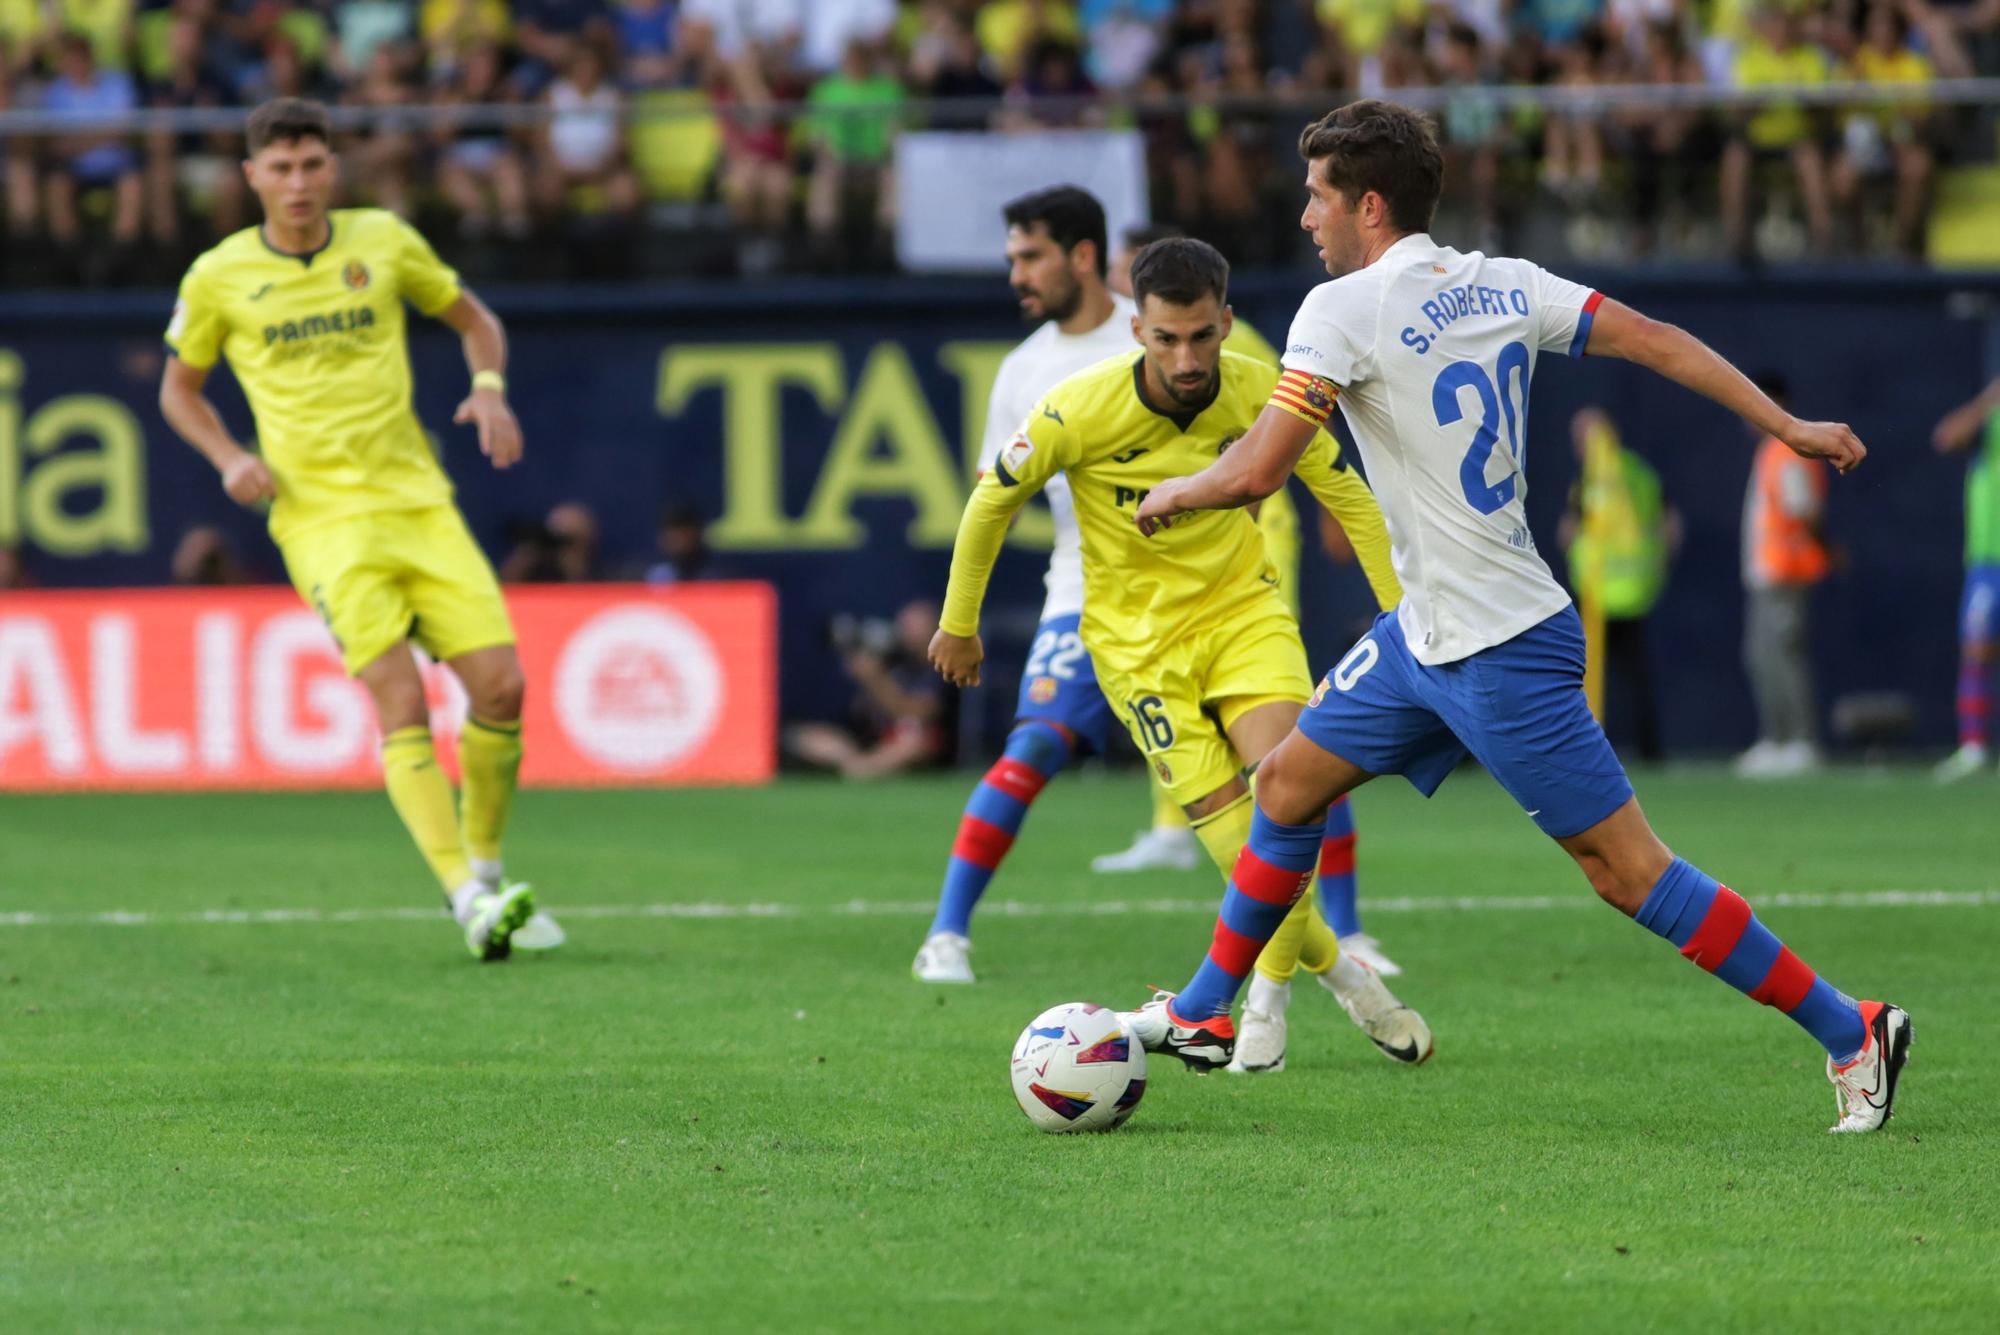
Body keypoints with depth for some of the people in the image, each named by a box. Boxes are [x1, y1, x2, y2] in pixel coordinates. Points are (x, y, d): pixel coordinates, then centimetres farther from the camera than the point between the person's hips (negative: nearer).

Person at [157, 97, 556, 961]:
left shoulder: (384, 242, 6)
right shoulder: (219, 278, 2)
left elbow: (474, 319, 20)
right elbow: (180, 387, 17)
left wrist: (489, 389, 0)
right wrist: (230, 459, -1)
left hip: (419, 501, 3)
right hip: (323, 518, -3)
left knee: (500, 685, -8)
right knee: (401, 702, -19)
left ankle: (485, 859, 15)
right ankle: (467, 895, -23)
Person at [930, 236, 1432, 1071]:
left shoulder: (1261, 393, -13)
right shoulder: (1081, 410, -20)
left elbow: (1344, 492, 3)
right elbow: (994, 500, -3)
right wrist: (958, 623, 7)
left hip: (1242, 607, 2)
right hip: (1137, 637, -2)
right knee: (1232, 827, -12)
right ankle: (1332, 970, 11)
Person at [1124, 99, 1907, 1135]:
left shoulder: (1344, 310, -17)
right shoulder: (1503, 286, 5)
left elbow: (1257, 472, -20)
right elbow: (1653, 340, 3)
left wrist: (1173, 493, 0)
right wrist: (1785, 426, 7)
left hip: (1502, 652, -9)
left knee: (1625, 869, -6)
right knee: (1287, 785, 16)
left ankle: (1848, 1032, -2)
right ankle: (1204, 1014, 27)